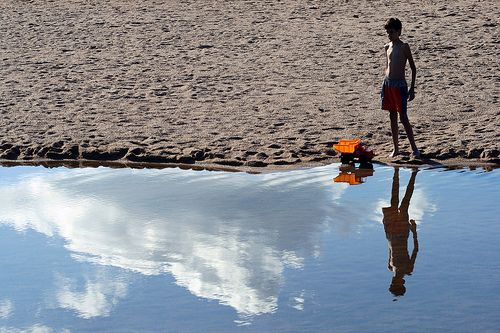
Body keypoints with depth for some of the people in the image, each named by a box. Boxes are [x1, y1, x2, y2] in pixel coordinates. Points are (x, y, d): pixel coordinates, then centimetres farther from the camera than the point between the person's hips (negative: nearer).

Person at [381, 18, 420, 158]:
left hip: (399, 85, -6)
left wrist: (412, 89, -9)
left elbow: (413, 68, -6)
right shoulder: (387, 47, 10)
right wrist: (386, 83, 16)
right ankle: (396, 148, 16)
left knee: (403, 117, -8)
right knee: (392, 116, 10)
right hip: (388, 84, 6)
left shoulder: (404, 47, -8)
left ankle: (414, 148, -2)